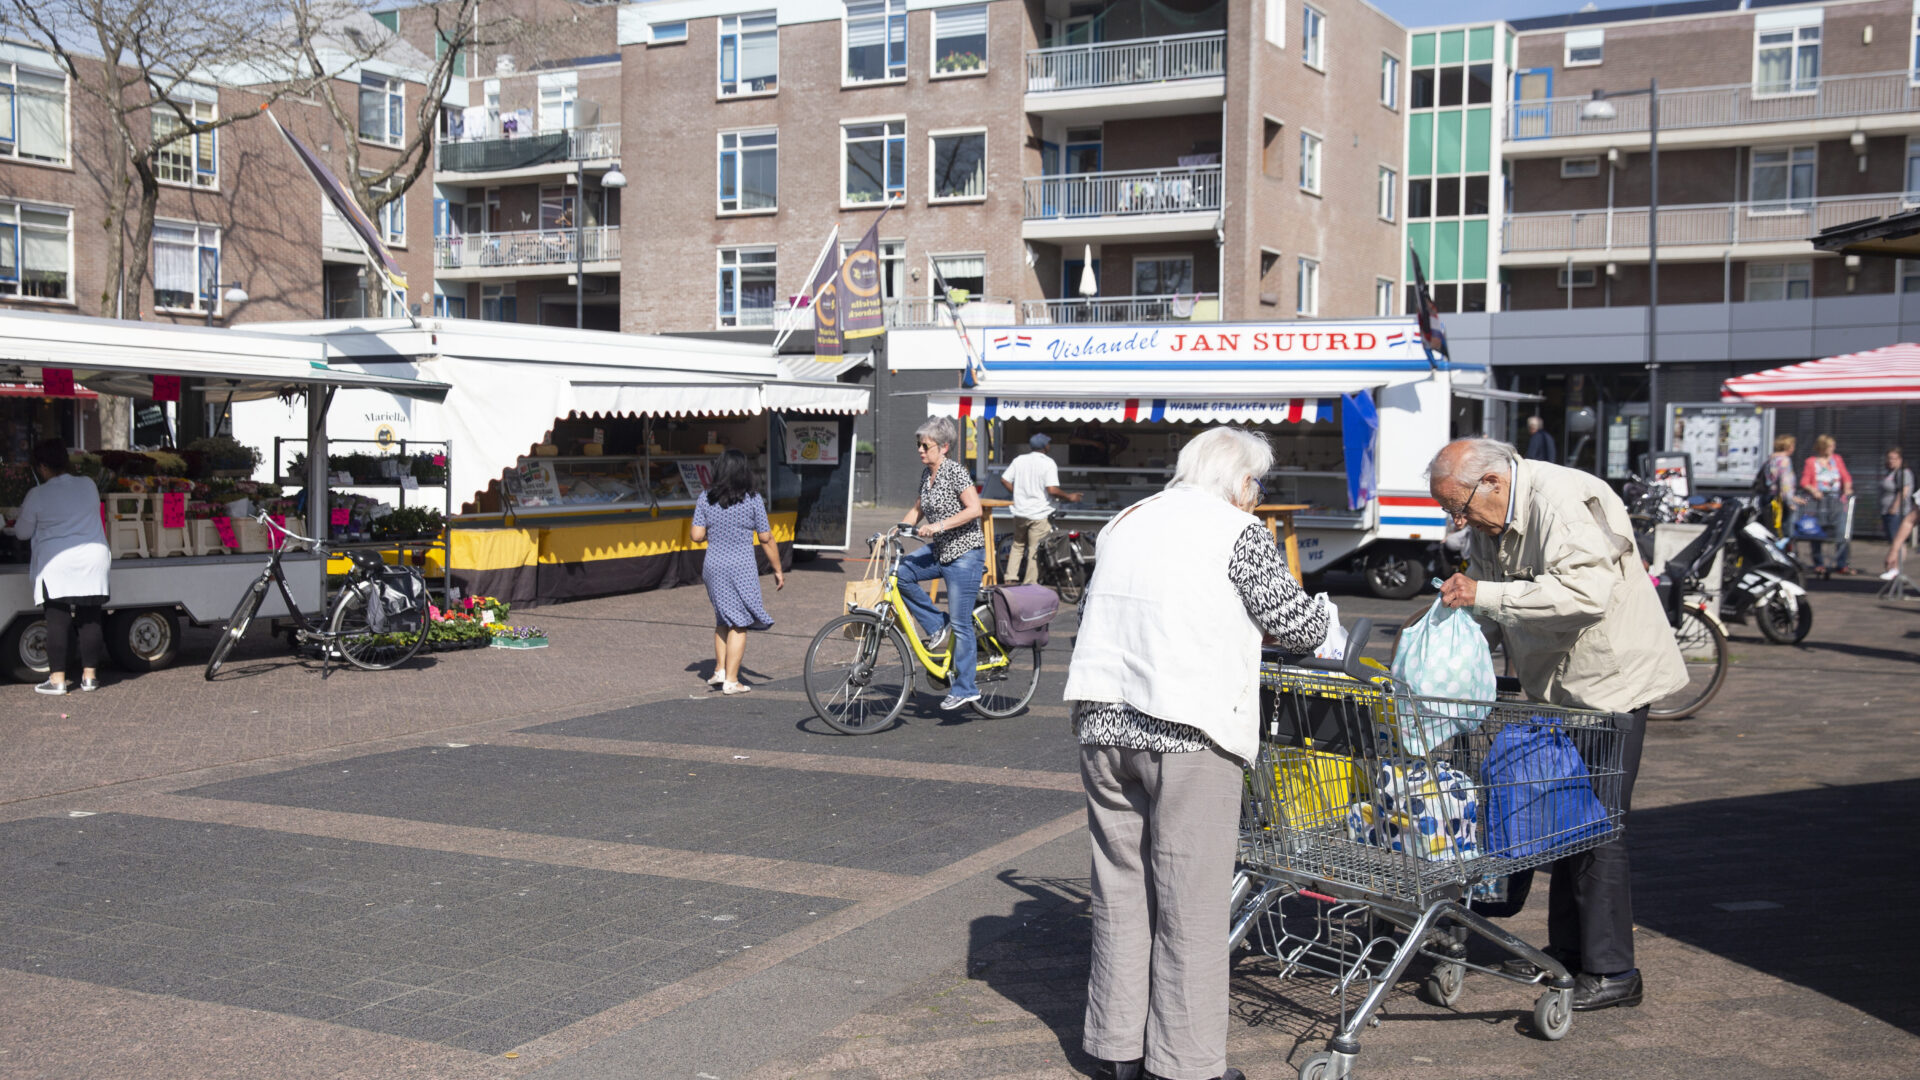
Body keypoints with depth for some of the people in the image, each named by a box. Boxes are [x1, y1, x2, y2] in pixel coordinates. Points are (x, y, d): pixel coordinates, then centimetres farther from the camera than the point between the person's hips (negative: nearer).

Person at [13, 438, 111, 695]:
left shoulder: (37, 496, -8)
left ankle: (57, 678, -1)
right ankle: (89, 675, 10)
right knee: (90, 620, 6)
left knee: (58, 621, 0)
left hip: (56, 565, -3)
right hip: (92, 562, 3)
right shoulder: (88, 486, 2)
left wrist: (22, 515, 23)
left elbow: (23, 532, 4)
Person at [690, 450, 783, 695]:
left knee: (723, 618, 21)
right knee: (739, 623, 2)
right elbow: (766, 538, -4)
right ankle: (731, 680, 2)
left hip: (713, 565, 4)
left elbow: (697, 535, -3)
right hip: (741, 567, -4)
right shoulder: (752, 499, -7)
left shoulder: (705, 498, 0)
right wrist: (778, 570, 5)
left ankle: (720, 669, 18)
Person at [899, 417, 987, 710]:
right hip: (939, 550, 8)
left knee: (960, 623, -5)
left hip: (964, 553, -8)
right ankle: (938, 626, 4)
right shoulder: (926, 474, 9)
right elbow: (919, 509, 22)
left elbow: (974, 509, -23)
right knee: (900, 573, -11)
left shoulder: (955, 471, -15)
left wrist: (938, 525, -28)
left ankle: (965, 688, 6)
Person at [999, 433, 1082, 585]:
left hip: (1020, 512, 5)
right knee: (1035, 550, 1)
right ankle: (1029, 586, 3)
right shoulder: (1048, 463, -11)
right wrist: (1069, 497, -6)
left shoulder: (1019, 460, 4)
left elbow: (1004, 480, 4)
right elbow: (1052, 489, -21)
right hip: (1040, 515, -5)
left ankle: (1010, 577, 16)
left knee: (1018, 545, 22)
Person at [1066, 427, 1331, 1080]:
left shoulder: (1125, 523, 17)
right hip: (1186, 733, -6)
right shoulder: (1237, 532, -2)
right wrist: (1320, 621, 21)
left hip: (1104, 726, 7)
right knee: (1190, 902, 1)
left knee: (1120, 888, 13)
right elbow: (1297, 624, 1)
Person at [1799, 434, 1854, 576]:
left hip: (1837, 499, 2)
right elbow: (1804, 482, 0)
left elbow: (1846, 476, 15)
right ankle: (1819, 564, 9)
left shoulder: (1837, 459, 15)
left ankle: (1841, 565, -2)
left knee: (1841, 532, -7)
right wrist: (1812, 490, -18)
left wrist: (1847, 488, -3)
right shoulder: (1811, 462, 5)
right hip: (1820, 499, -2)